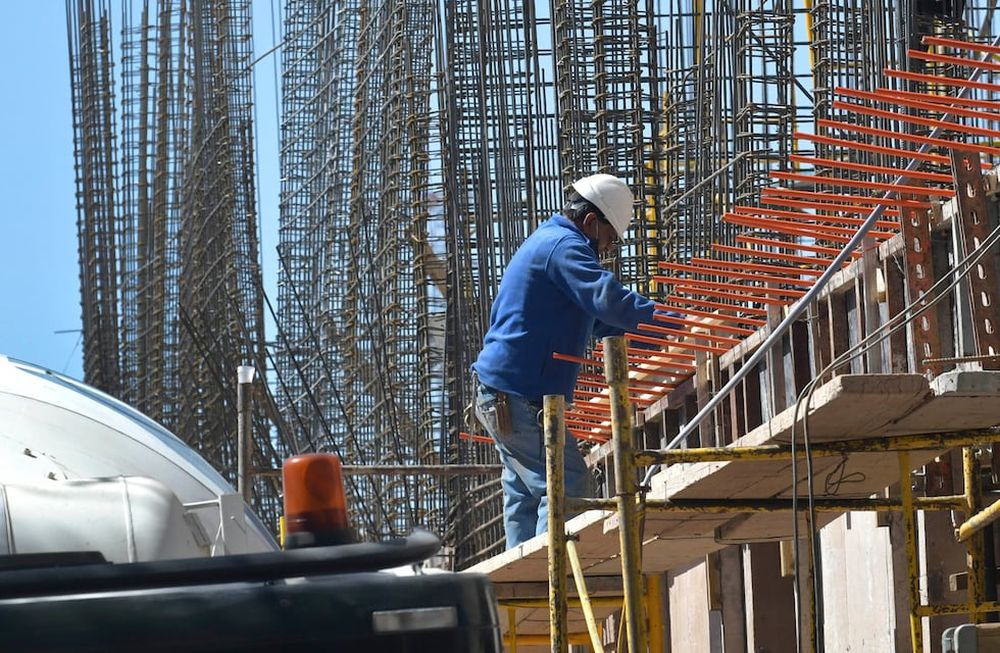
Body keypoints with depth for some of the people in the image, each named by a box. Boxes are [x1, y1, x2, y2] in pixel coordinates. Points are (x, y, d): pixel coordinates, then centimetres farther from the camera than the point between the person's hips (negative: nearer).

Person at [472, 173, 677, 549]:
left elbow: (598, 321, 29)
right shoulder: (564, 246, -12)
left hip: (498, 394, 11)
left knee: (525, 494, 13)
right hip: (518, 399, -11)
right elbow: (608, 300, -28)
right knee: (569, 484, -12)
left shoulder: (546, 241, 22)